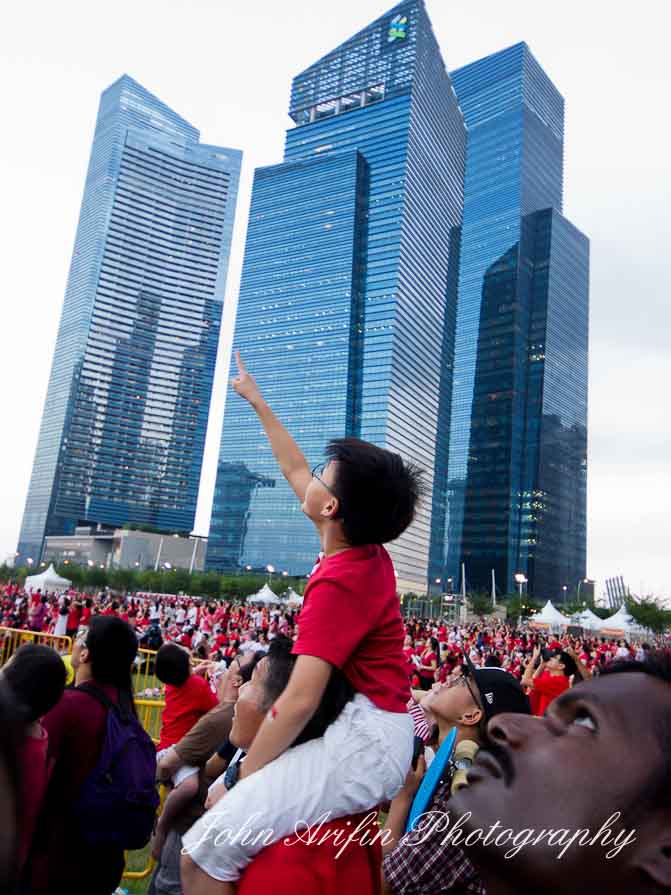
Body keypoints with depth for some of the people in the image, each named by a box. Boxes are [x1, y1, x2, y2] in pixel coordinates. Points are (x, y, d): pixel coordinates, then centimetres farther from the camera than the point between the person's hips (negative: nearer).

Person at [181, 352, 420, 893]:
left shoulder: (338, 583, -21)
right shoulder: (369, 552, 6)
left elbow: (300, 701, -26)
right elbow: (294, 470, 16)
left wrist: (246, 776, -11)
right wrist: (256, 400, 24)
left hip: (362, 741, -10)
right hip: (379, 732, 10)